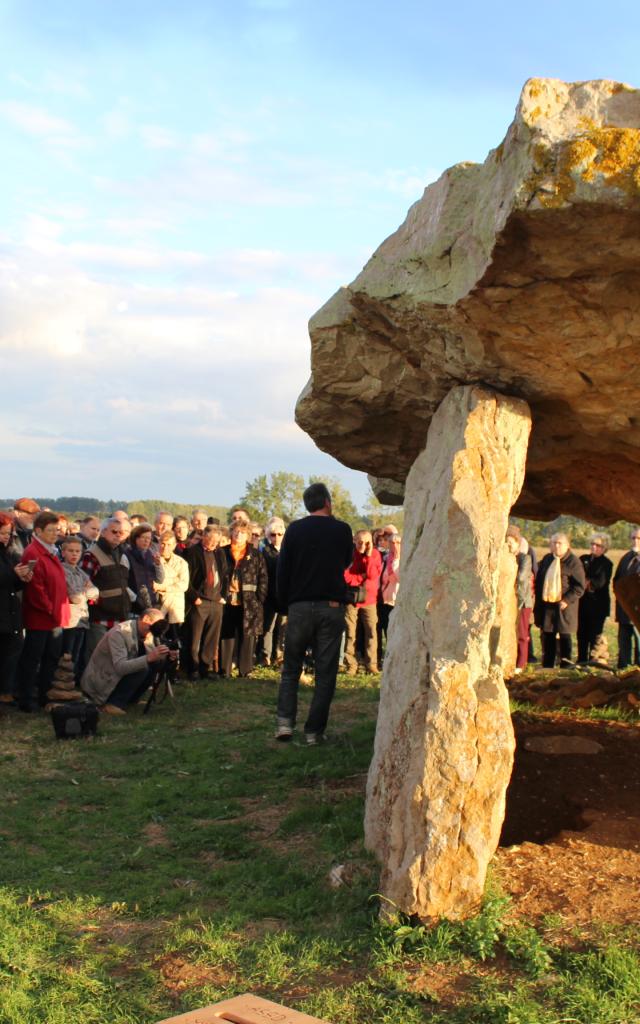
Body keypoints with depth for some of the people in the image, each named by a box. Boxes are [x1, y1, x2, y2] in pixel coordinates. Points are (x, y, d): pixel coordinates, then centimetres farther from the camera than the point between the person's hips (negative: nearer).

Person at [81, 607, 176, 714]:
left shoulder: (147, 634, 0)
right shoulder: (119, 633, -25)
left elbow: (152, 659, 3)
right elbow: (120, 667, -36)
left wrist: (166, 657, -18)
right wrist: (149, 658, -45)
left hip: (116, 678, 8)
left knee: (155, 664, -7)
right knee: (142, 668, -25)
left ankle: (129, 699, 5)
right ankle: (114, 703, -14)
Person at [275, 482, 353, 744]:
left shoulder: (295, 530, 1)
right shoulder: (342, 530, 0)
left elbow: (282, 571, 1)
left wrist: (284, 607, 10)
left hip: (300, 606, 1)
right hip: (332, 607, -1)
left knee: (291, 669, 13)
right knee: (325, 672, 6)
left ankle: (285, 721, 1)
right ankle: (314, 730, 4)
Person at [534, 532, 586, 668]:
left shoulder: (573, 561, -5)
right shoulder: (546, 560, 13)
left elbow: (580, 586, -8)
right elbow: (538, 581, 18)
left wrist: (567, 600, -17)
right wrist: (538, 602, 10)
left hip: (564, 606, -5)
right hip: (546, 605, 5)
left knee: (564, 636, 0)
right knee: (547, 636, 9)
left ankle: (566, 667, 7)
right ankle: (547, 667, 18)